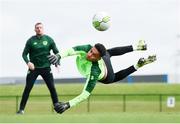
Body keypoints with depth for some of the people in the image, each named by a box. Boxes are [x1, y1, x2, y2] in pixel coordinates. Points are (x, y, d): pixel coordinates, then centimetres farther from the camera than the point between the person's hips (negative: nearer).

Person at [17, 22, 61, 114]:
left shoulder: (49, 40, 1)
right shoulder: (31, 41, -2)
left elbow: (56, 52, 4)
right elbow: (24, 54, -2)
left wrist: (57, 63, -12)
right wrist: (28, 62, -21)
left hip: (46, 68, 1)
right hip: (33, 68, -1)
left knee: (52, 88, -2)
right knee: (27, 88, -6)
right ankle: (21, 109, -3)